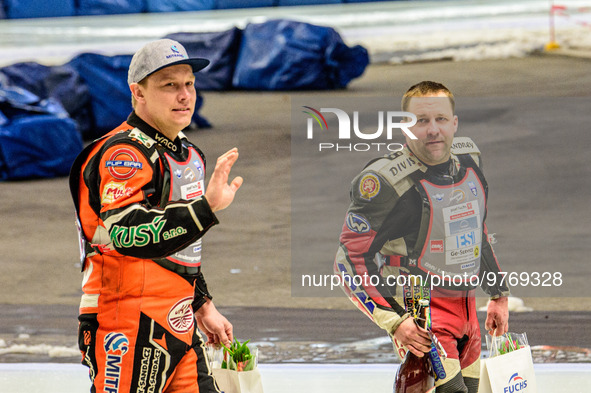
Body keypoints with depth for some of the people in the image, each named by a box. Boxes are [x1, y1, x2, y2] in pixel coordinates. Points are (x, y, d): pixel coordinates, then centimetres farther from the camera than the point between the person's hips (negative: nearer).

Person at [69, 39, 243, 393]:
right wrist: (206, 207, -40)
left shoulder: (190, 155, 17)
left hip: (177, 323, 9)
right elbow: (127, 234, -33)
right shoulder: (123, 152, -15)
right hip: (130, 325, -9)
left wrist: (203, 306, 26)